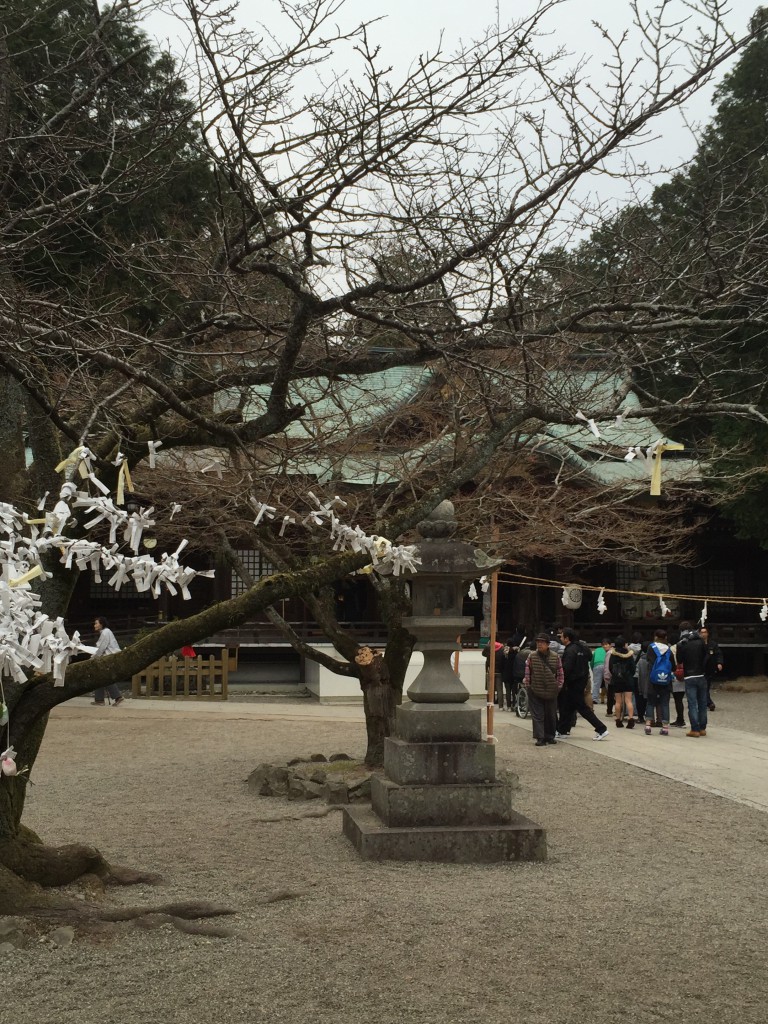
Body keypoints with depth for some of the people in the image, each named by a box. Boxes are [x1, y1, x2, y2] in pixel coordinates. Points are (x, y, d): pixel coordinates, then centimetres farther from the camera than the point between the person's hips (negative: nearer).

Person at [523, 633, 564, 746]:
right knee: (538, 715, -3)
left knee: (551, 716, 11)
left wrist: (559, 686, 1)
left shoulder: (555, 657, -1)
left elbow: (560, 673, 5)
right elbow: (527, 673, 1)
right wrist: (527, 685, -3)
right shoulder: (531, 656, -3)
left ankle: (550, 736, 24)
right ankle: (540, 738, -2)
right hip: (535, 691, -1)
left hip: (551, 692, 1)